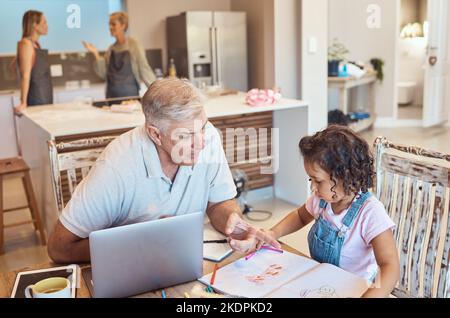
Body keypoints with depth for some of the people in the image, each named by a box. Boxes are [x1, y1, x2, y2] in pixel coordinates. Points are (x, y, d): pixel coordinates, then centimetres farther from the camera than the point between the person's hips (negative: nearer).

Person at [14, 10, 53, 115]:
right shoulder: (26, 44, -12)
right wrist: (23, 103, -20)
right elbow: (25, 75, -17)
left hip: (46, 97, 8)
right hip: (36, 99, -8)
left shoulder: (36, 44, 13)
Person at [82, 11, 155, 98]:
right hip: (111, 95, 5)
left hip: (130, 94, -5)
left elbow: (144, 69, -8)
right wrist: (96, 54, -2)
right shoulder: (111, 49, 9)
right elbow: (103, 73, 7)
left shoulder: (134, 45, -5)